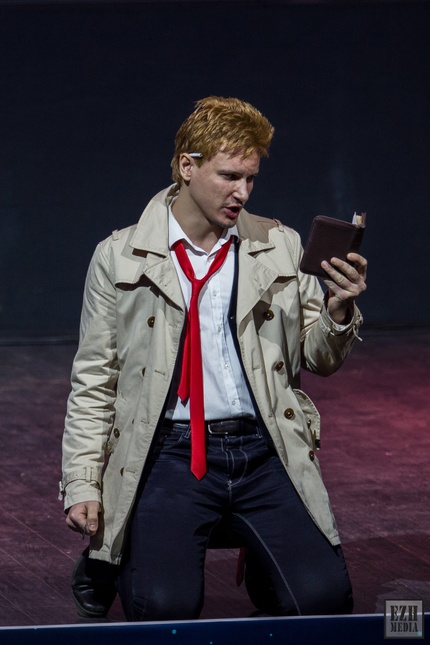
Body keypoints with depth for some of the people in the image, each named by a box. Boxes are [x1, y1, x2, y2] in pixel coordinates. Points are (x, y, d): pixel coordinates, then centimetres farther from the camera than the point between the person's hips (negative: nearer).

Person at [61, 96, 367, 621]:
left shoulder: (280, 247, 12)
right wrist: (83, 485, 0)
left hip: (264, 452, 2)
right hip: (169, 454, -2)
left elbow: (320, 361, 15)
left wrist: (338, 311, -7)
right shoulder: (120, 257, 6)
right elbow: (93, 381, 9)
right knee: (164, 606, -23)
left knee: (323, 594, -19)